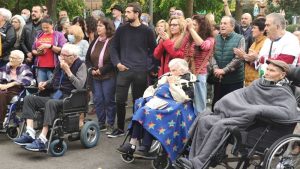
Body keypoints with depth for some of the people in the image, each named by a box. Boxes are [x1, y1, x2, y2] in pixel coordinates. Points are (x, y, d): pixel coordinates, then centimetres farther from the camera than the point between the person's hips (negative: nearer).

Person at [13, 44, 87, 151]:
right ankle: (30, 134, -19)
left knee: (51, 103, -37)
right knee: (29, 99, -6)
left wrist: (67, 70, -19)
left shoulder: (81, 65, -3)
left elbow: (80, 86, -18)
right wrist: (45, 83, 9)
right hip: (55, 96, 8)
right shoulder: (60, 64, 15)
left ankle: (42, 140, -37)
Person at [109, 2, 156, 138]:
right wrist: (117, 63, -1)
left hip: (141, 72, -1)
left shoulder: (147, 31, 1)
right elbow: (114, 47, 12)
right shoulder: (121, 30, 6)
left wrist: (147, 64, -2)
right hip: (124, 70, 2)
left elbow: (153, 50, 9)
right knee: (120, 100, 0)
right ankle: (120, 128, 14)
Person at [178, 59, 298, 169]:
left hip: (253, 123, -7)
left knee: (220, 126, -32)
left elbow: (289, 113, -24)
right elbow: (239, 94, 23)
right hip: (235, 113, 7)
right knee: (203, 120, -14)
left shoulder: (284, 94, -5)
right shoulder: (260, 82, 18)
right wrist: (222, 104, 6)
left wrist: (258, 109, -26)